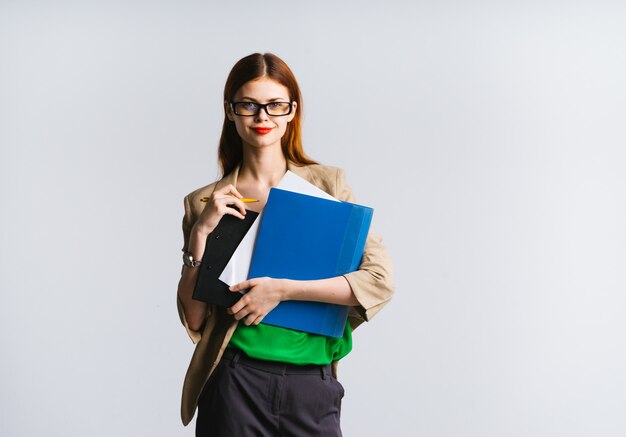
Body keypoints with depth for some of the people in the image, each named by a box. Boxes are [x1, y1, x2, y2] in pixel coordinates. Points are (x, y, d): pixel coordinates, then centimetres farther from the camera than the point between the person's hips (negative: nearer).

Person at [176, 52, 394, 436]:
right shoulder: (204, 203, 4)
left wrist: (282, 289, -15)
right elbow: (194, 320, 2)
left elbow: (381, 279, -9)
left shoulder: (328, 183, 2)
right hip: (236, 385, 0)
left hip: (313, 387, 0)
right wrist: (200, 234, -9)